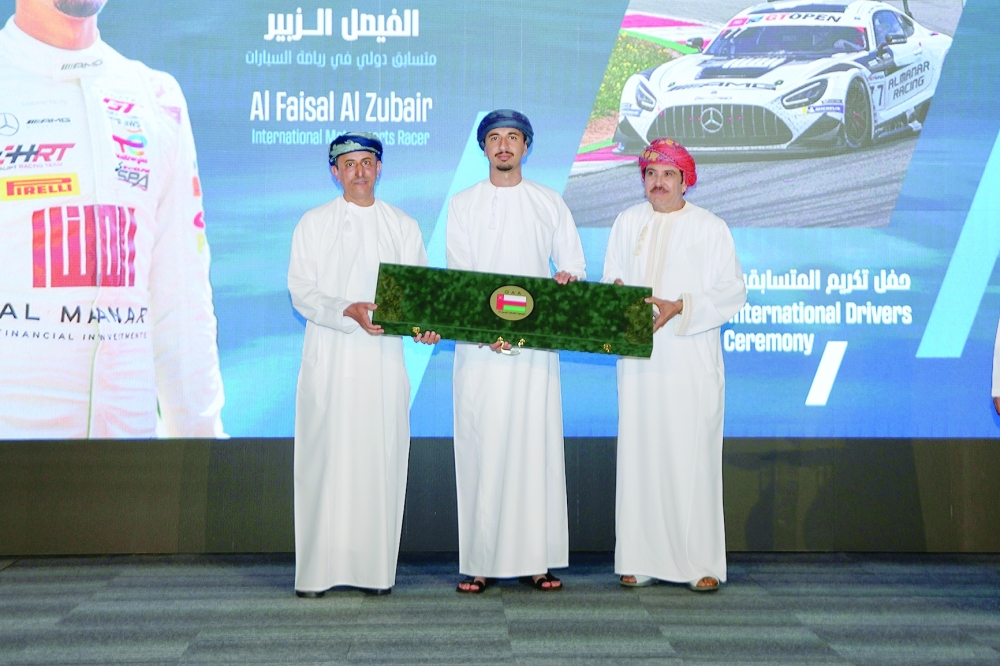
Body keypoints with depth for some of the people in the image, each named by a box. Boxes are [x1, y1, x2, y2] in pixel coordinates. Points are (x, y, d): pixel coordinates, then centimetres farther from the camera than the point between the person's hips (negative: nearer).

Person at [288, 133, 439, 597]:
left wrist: (424, 323, -13)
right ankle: (317, 571, 0)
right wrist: (348, 311, -18)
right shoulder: (313, 224, 8)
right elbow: (301, 292, -1)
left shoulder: (403, 226, 14)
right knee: (325, 459, -4)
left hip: (384, 358, 2)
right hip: (330, 357, -1)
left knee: (382, 458, -1)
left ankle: (376, 569, 6)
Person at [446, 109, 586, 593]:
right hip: (478, 345, -1)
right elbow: (457, 277, 0)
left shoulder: (550, 204, 12)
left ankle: (538, 559, 3)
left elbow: (575, 268, 12)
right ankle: (481, 561, 1)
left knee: (536, 445, -2)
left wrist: (569, 280, -13)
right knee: (481, 448, -3)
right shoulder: (463, 205, 9)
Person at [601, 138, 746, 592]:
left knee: (691, 456, -6)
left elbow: (732, 292, -2)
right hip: (638, 360, 3)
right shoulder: (627, 223, 15)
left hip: (690, 362, -3)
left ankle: (703, 563, 0)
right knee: (639, 454, 0)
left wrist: (679, 307, -15)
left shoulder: (711, 228, 5)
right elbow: (610, 279, 16)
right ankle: (642, 559, 6)